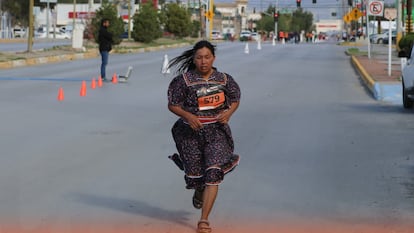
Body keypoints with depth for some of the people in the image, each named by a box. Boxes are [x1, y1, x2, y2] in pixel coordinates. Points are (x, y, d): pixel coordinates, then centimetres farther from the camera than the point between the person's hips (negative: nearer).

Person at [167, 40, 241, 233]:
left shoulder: (224, 79, 0)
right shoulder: (184, 80, -8)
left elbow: (235, 100, 13)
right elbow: (172, 105, -3)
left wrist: (228, 113, -8)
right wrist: (188, 116, -20)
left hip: (216, 131, 1)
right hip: (190, 132, 0)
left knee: (213, 173, -13)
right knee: (194, 174, 9)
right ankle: (199, 192, 50)